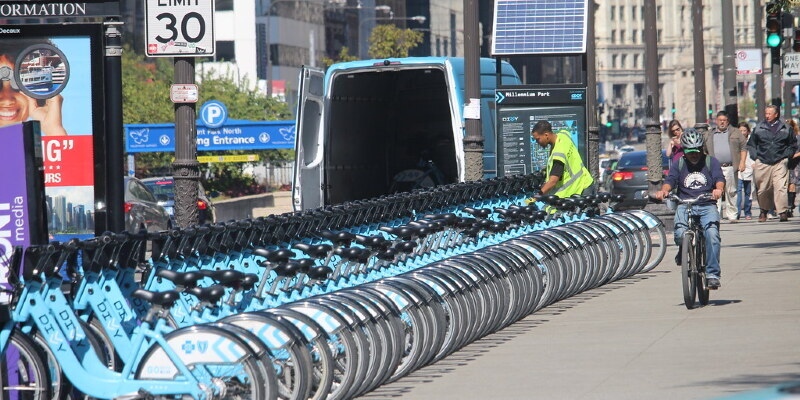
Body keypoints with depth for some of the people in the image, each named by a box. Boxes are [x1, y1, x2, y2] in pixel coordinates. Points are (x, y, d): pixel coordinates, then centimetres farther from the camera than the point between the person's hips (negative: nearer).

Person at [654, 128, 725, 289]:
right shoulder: (678, 165, 16)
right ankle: (682, 252, 9)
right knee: (680, 234, -28)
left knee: (712, 233, -27)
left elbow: (719, 179, -5)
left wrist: (719, 189, -29)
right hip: (684, 206, 1)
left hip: (707, 206, -1)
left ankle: (712, 274, -23)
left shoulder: (711, 162, 12)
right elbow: (670, 180, -1)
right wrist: (664, 190, -25)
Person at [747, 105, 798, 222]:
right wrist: (756, 157, 6)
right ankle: (763, 211, 23)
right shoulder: (759, 128, 9)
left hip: (780, 163, -2)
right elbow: (751, 144, 18)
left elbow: (793, 145, 17)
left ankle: (783, 211, -16)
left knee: (781, 187, -15)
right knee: (762, 189, 5)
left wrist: (786, 156, 6)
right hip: (762, 163, 2)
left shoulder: (785, 128, 7)